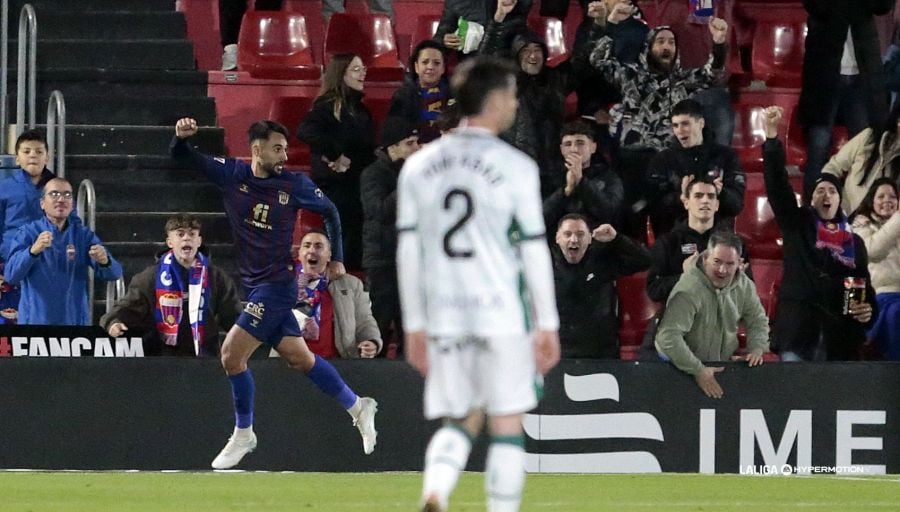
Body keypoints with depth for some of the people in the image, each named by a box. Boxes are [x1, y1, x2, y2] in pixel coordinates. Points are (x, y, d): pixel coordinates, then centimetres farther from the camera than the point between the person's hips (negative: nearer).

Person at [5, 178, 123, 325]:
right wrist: (33, 251, -33)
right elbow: (11, 275, -14)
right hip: (36, 321, -3)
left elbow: (114, 274, 0)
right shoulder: (27, 233, -1)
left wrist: (104, 262, -24)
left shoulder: (84, 235, 7)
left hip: (75, 321, 3)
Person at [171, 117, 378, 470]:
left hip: (277, 284, -5)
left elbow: (329, 211, 10)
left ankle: (243, 434, 5)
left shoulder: (295, 185, -7)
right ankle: (357, 406, 27)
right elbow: (183, 158, -3)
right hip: (254, 284, 5)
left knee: (232, 354, -11)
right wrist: (181, 137, -24)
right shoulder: (231, 174, -1)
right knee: (299, 358, 11)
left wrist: (337, 258, 12)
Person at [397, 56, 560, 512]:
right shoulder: (514, 167, -5)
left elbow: (408, 252, 8)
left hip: (444, 317, 4)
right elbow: (534, 249, -5)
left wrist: (414, 326, 14)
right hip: (502, 313, -4)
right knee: (507, 424, 5)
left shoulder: (419, 166, 8)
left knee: (459, 422, 11)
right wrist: (548, 325, 2)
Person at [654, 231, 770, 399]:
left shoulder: (744, 285, -4)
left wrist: (757, 349, -6)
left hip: (723, 365, 6)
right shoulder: (689, 290, -26)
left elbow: (758, 321, 14)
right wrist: (698, 371, -33)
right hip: (682, 367, -6)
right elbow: (669, 337, -32)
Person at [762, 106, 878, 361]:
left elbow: (864, 284, 19)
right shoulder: (797, 224, 9)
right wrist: (772, 135, -11)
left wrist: (869, 309, -4)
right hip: (798, 326, -2)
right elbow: (777, 183, -1)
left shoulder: (854, 241, 16)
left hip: (840, 329, 2)